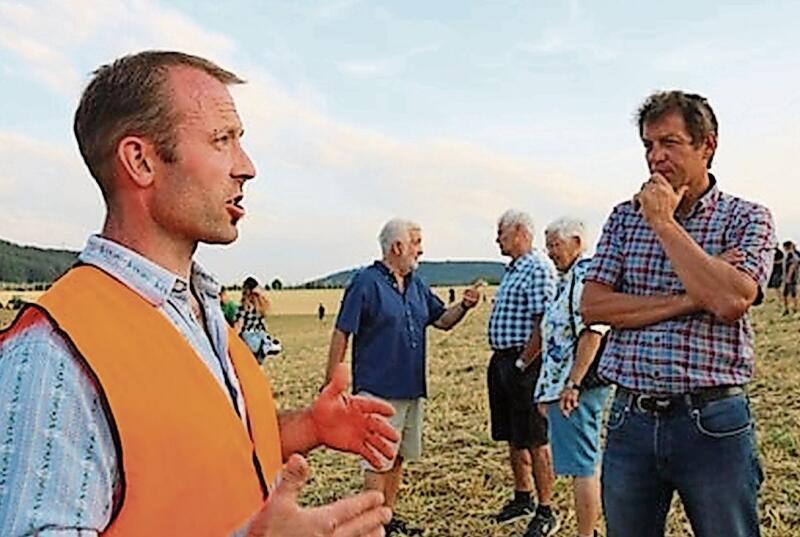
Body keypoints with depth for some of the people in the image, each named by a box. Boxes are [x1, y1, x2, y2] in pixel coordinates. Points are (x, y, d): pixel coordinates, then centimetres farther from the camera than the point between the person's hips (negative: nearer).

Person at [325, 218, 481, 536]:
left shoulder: (417, 285, 12)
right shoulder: (366, 283, -10)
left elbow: (442, 320, 19)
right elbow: (341, 334, -11)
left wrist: (464, 306, -3)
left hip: (412, 390, 7)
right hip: (379, 390, -7)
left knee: (397, 458, 15)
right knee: (378, 460, -2)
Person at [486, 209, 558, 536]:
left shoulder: (538, 268, -15)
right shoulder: (512, 270, 16)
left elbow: (544, 325, -21)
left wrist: (521, 365, -18)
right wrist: (502, 361, 15)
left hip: (524, 364, -10)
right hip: (502, 361, 10)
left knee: (535, 441, -1)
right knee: (513, 438, 18)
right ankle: (522, 498, 32)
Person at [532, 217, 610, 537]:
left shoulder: (587, 276, -13)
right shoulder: (568, 280, 18)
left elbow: (592, 333, -22)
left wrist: (572, 384, -23)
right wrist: (547, 391, 22)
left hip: (576, 389, -10)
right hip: (560, 387, 10)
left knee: (582, 466, -5)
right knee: (587, 464, 16)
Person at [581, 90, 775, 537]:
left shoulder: (747, 218, -1)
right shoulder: (625, 217, 7)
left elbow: (731, 301, -19)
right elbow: (592, 306, -4)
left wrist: (664, 223, -13)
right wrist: (689, 301, -13)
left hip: (714, 423, -3)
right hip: (631, 419, 3)